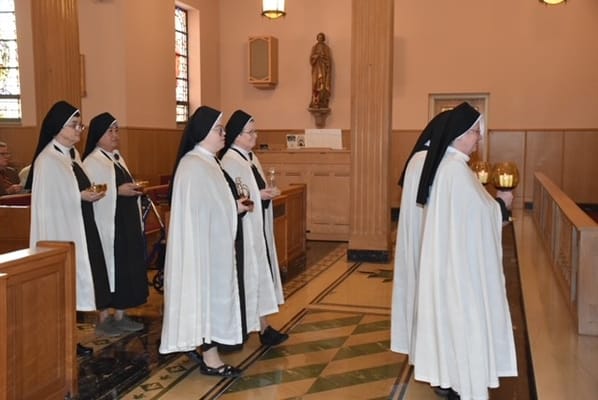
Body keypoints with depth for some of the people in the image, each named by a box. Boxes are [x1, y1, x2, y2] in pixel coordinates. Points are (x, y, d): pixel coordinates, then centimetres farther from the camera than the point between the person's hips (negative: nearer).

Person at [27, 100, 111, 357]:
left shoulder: (72, 155, 13)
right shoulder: (47, 160, -14)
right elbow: (48, 202, -16)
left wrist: (89, 194, 2)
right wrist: (80, 196, -19)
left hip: (80, 229, 9)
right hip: (60, 231, -8)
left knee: (74, 282, 12)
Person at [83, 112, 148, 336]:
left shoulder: (118, 158, 15)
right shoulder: (92, 162, -10)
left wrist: (134, 190, 6)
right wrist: (118, 191, -22)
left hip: (128, 223, 8)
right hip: (107, 225, -8)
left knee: (127, 269, 10)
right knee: (108, 269, -1)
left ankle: (120, 316, 20)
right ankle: (103, 319, 11)